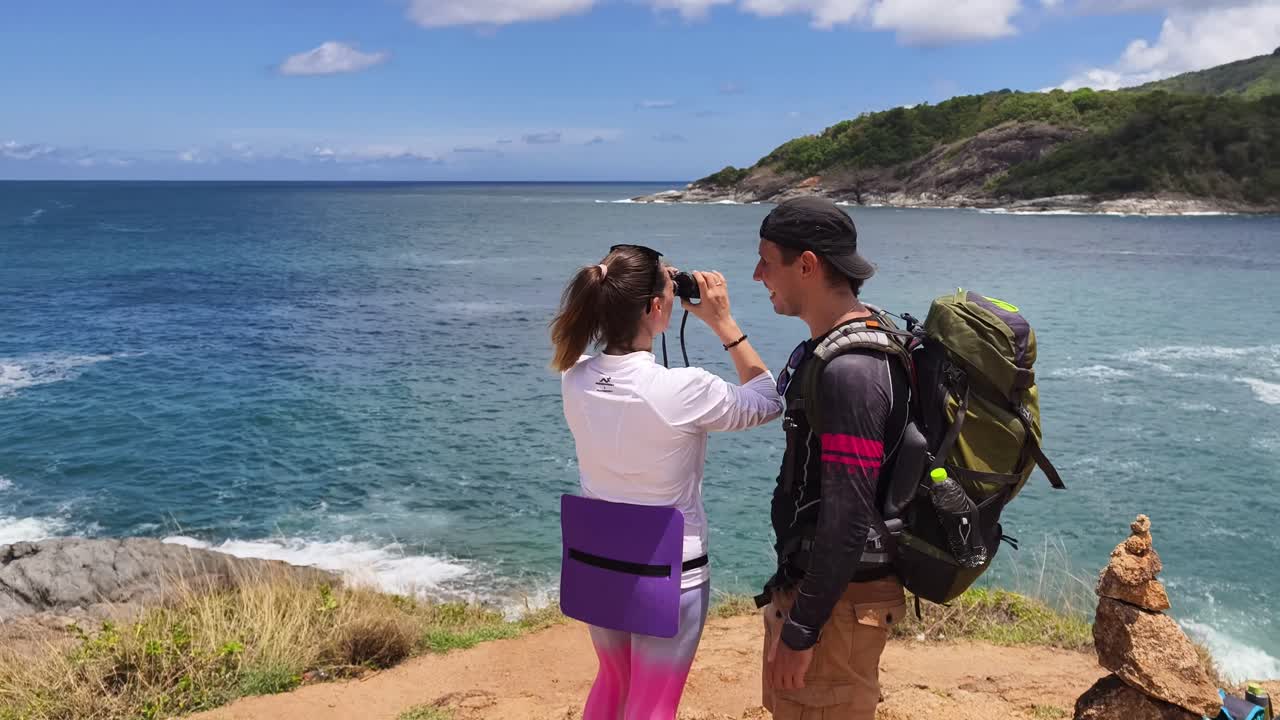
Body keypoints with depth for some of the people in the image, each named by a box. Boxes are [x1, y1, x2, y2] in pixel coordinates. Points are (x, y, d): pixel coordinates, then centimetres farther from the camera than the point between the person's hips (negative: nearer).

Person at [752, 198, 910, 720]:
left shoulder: (850, 370, -24)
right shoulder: (830, 349, 8)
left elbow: (850, 519, -26)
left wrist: (801, 629, -21)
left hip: (838, 599, -10)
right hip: (808, 580, 10)